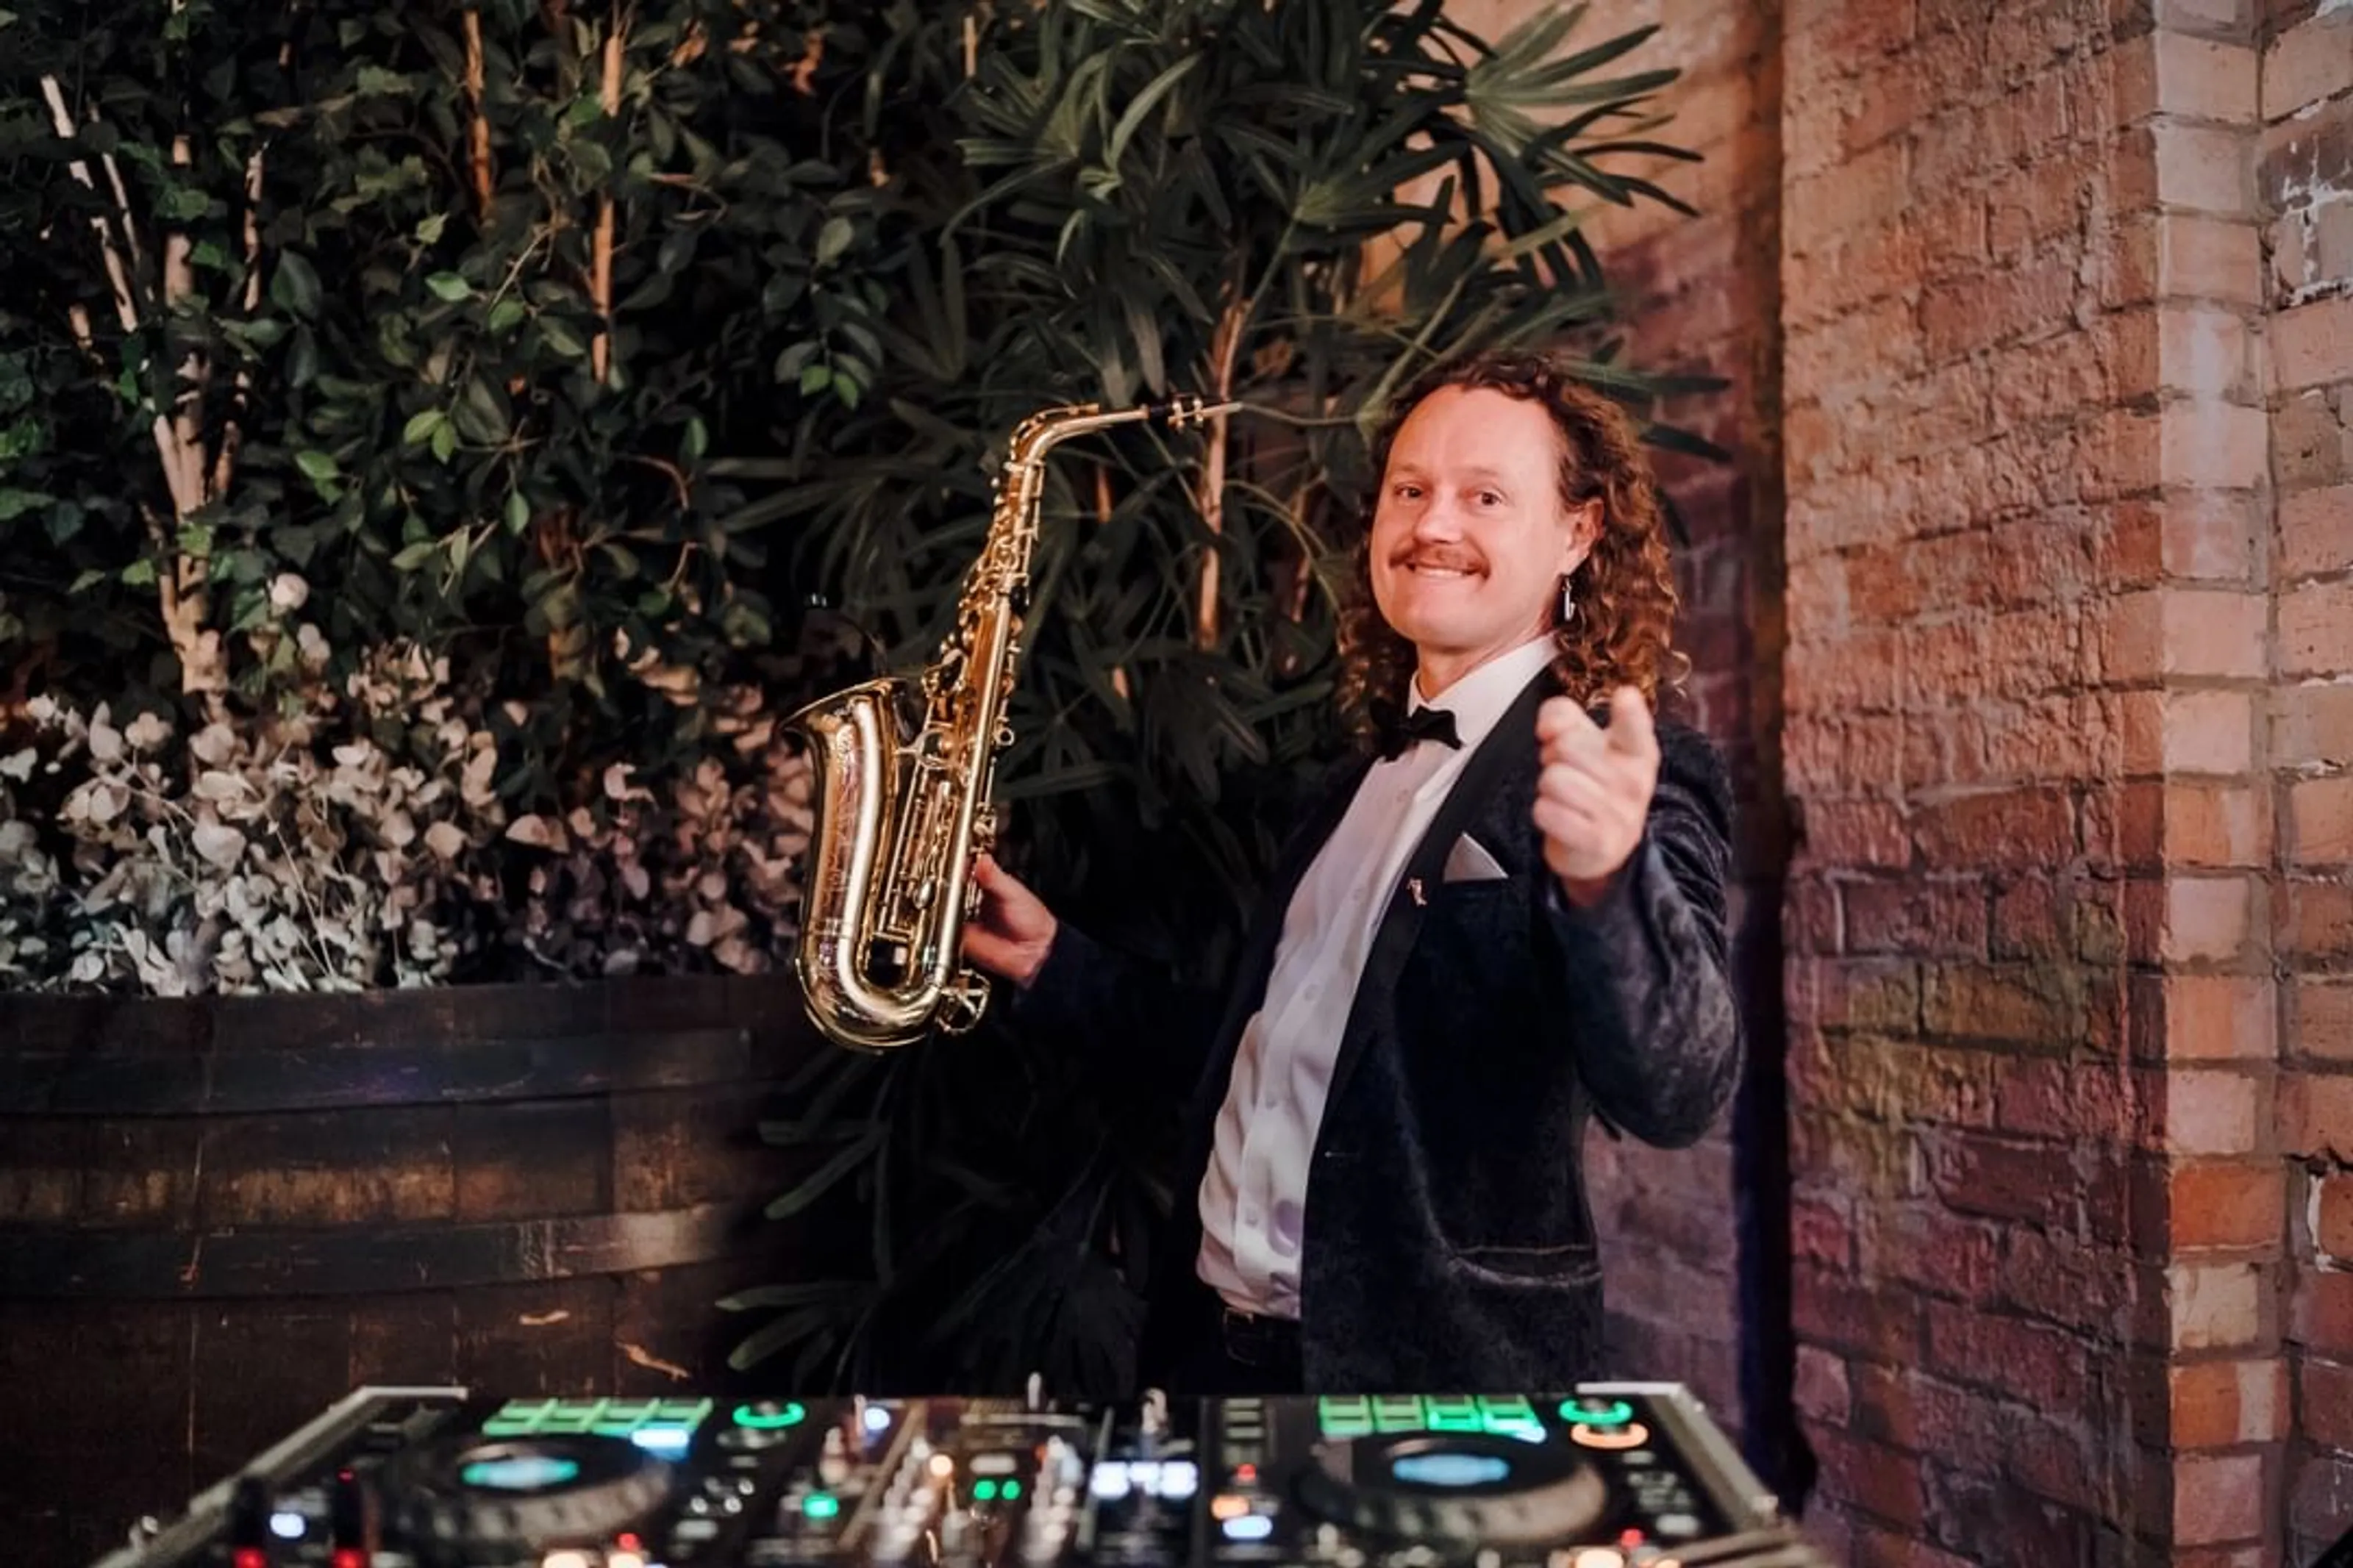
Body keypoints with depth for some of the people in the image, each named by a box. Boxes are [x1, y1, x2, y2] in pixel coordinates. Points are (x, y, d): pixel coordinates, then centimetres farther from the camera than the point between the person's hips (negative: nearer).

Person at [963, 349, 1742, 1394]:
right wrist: (1050, 964, 11)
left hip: (1436, 1378, -7)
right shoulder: (1375, 773, 12)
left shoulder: (1630, 773, -12)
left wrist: (1604, 879, -45)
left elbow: (1672, 1094, -28)